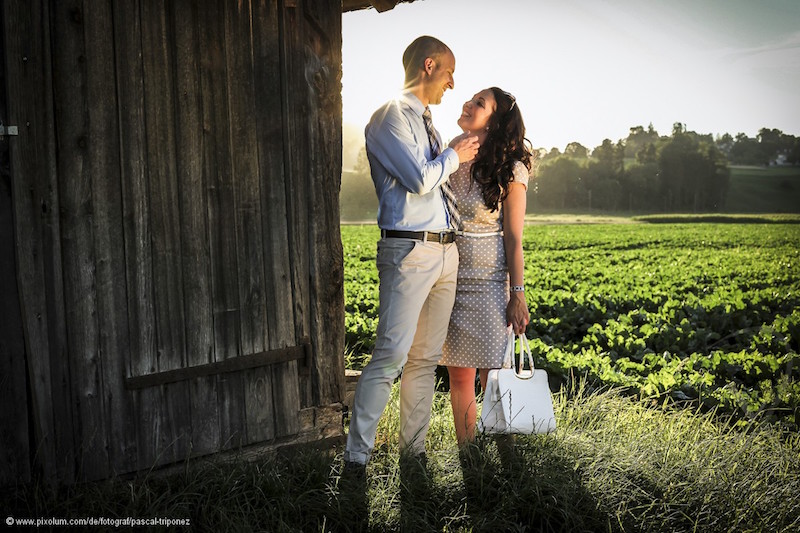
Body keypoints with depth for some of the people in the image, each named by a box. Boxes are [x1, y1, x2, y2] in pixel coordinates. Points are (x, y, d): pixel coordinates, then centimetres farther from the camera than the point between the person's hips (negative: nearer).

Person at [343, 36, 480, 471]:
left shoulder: (426, 123, 22)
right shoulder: (390, 118, -5)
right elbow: (419, 180, -15)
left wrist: (461, 153, 20)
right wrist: (454, 155, 1)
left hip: (446, 251, 9)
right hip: (409, 250, -9)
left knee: (426, 357, 9)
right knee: (392, 355, -12)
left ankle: (414, 447, 18)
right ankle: (356, 455, -3)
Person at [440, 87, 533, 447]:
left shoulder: (510, 170, -5)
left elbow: (513, 239, -6)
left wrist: (517, 295, -7)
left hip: (488, 282, -4)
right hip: (450, 280, 4)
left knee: (492, 375, 1)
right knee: (458, 374, 8)